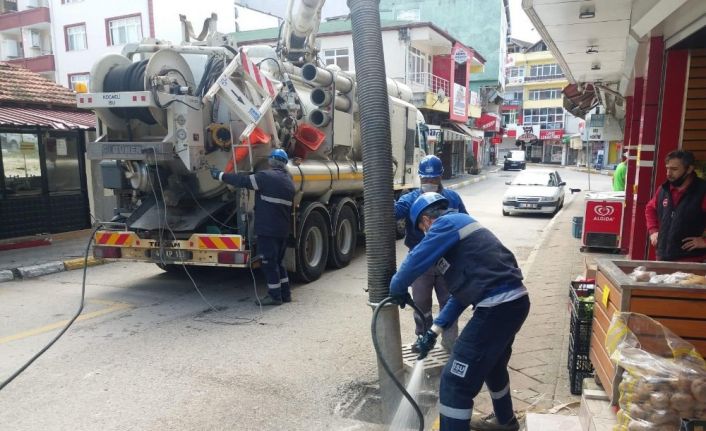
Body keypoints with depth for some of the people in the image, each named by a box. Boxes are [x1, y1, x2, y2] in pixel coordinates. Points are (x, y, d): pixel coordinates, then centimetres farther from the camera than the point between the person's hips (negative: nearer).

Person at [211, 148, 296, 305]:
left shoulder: (267, 176, -11)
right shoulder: (289, 180, 14)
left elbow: (243, 180, -9)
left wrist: (220, 175, 0)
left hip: (267, 228, -8)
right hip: (283, 229, 8)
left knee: (269, 262, 0)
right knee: (277, 261, 17)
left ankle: (275, 296, 4)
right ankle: (285, 293, 21)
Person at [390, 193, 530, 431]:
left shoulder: (447, 223, -6)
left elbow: (416, 261, -13)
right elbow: (462, 290, 21)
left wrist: (396, 288, 7)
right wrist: (435, 329, 19)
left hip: (497, 307, -10)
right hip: (514, 301, 11)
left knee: (455, 381, 0)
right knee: (492, 364, 32)